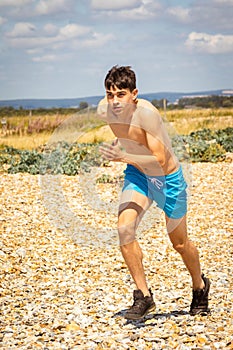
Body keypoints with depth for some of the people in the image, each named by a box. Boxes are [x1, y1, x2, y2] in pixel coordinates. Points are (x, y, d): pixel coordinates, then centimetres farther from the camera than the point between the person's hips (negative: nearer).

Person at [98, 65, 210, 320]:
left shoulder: (146, 113, -34)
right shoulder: (104, 109, -16)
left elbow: (159, 160, -38)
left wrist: (123, 157, -47)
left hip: (168, 178, -4)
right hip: (137, 175, 4)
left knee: (179, 243, 11)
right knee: (124, 228, -21)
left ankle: (200, 286, 42)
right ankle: (144, 296, -8)